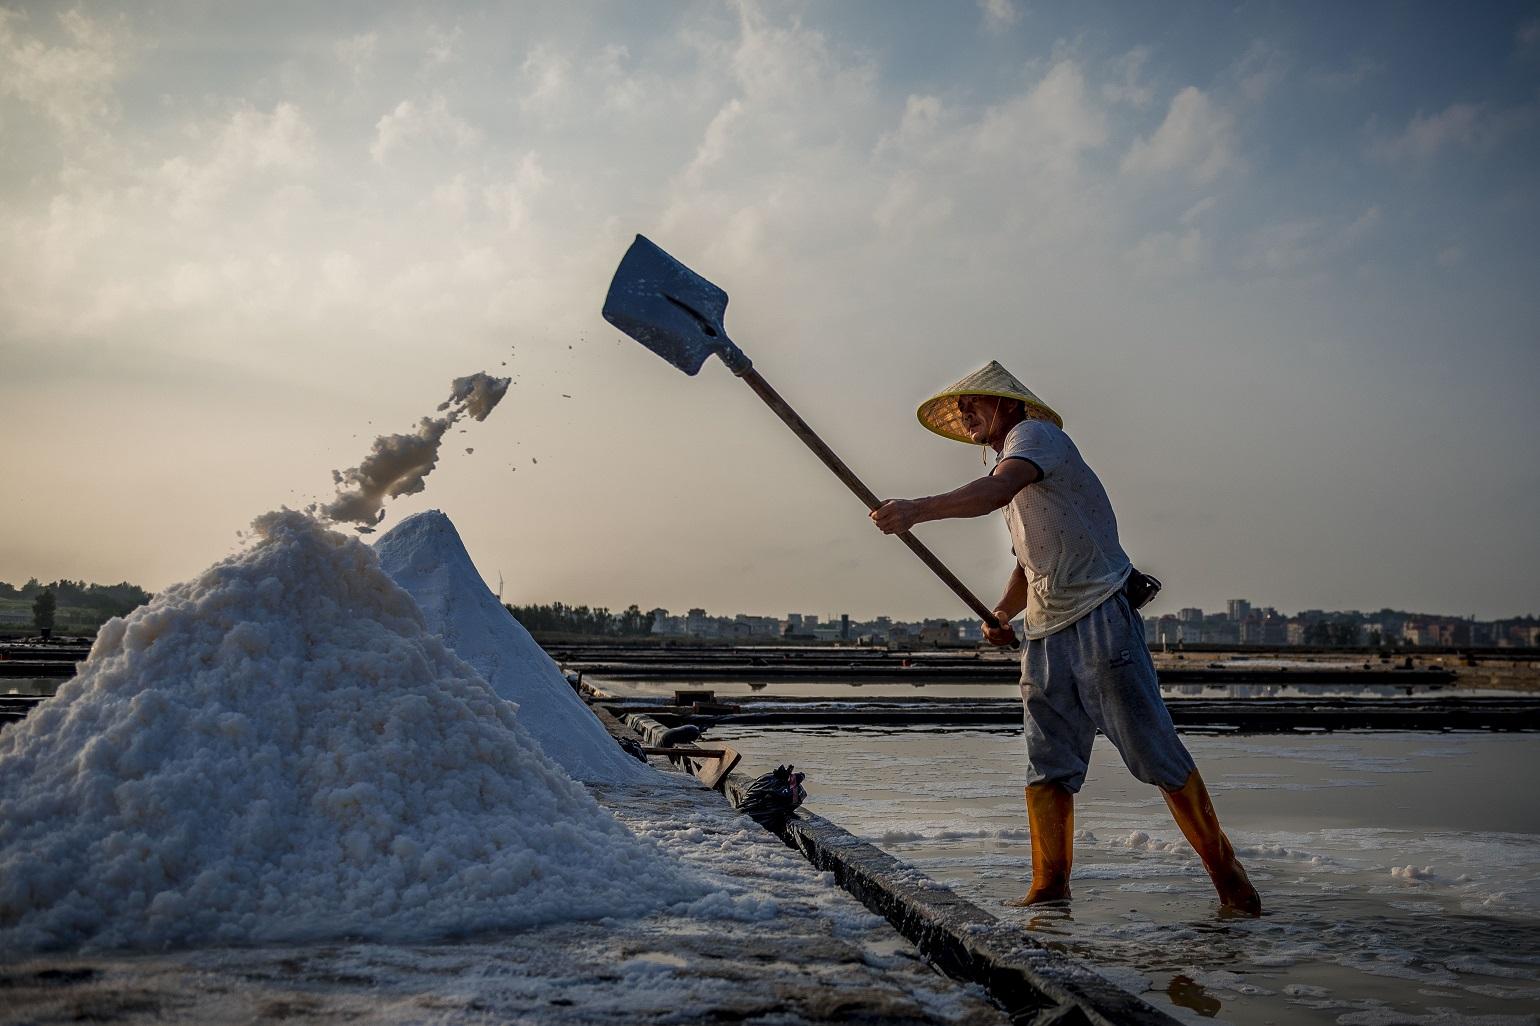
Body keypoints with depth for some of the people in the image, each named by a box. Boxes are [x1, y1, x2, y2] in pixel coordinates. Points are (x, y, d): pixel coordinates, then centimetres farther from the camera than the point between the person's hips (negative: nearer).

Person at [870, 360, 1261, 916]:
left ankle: (1225, 870, 6)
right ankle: (1049, 890, 8)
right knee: (1047, 766, 3)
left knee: (1153, 751, -6)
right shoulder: (1006, 467, 23)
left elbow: (996, 492, -28)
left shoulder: (1034, 434, -6)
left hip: (1099, 617, -9)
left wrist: (917, 509, -37)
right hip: (1045, 634, 9)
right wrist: (1002, 613, 15)